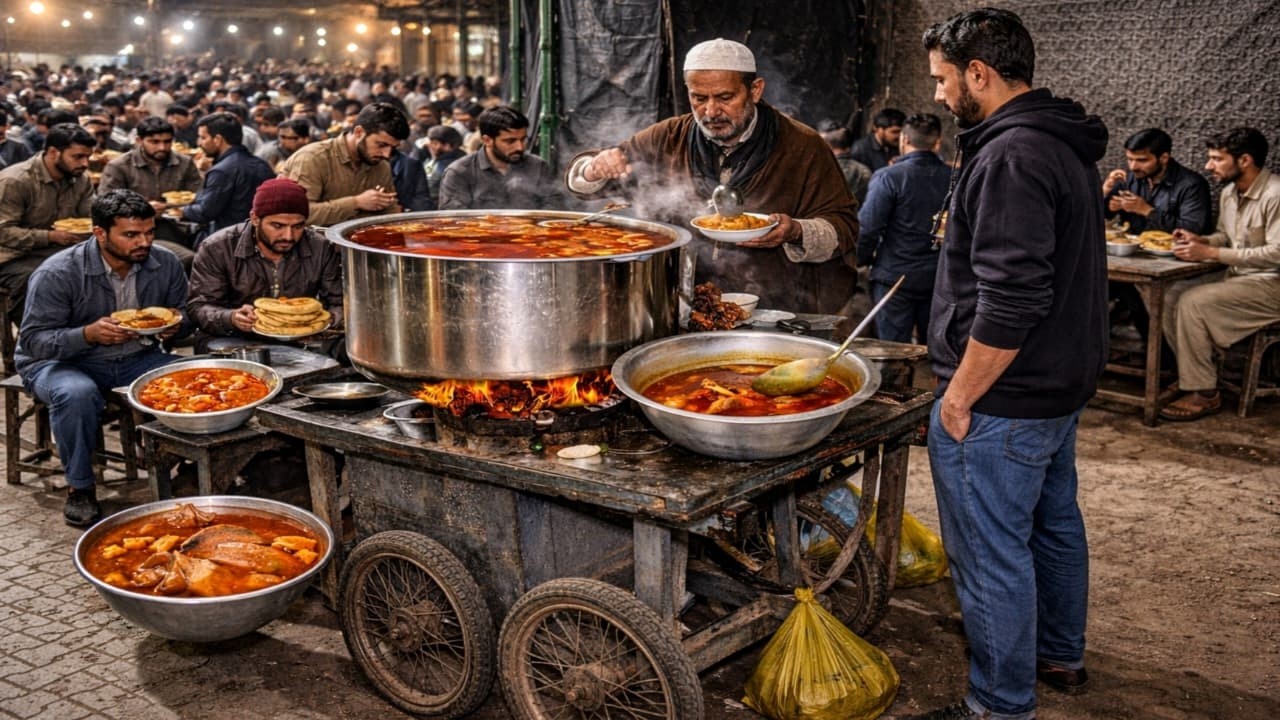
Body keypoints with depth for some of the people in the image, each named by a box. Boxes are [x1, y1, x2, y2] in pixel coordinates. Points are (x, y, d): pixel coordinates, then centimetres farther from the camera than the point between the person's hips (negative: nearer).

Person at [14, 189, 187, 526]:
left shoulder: (166, 265, -5)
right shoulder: (58, 274, -18)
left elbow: (184, 317, 9)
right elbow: (33, 340, -16)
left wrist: (174, 327, -17)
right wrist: (88, 334, -34)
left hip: (137, 358, 4)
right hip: (61, 361, -3)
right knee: (77, 394, -39)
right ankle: (79, 488, -15)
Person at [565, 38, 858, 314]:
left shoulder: (803, 147, 5)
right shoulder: (668, 139, 11)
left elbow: (844, 226, 7)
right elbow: (578, 175, 19)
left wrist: (796, 233, -15)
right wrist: (595, 171, -6)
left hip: (774, 313, -3)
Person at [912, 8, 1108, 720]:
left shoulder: (1012, 158, -23)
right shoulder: (1066, 146, 10)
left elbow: (1010, 300, -28)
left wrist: (960, 397, -20)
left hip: (1001, 401, -11)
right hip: (1061, 387, 11)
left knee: (992, 555, 1)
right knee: (1055, 523, 23)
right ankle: (1061, 654, 41)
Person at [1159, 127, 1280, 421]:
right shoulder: (1229, 192, 8)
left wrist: (1211, 253, -27)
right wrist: (1200, 240, -1)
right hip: (1236, 276, 8)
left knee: (1192, 303, -25)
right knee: (1169, 297, -10)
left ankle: (1204, 392, -14)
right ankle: (1189, 376, 0)